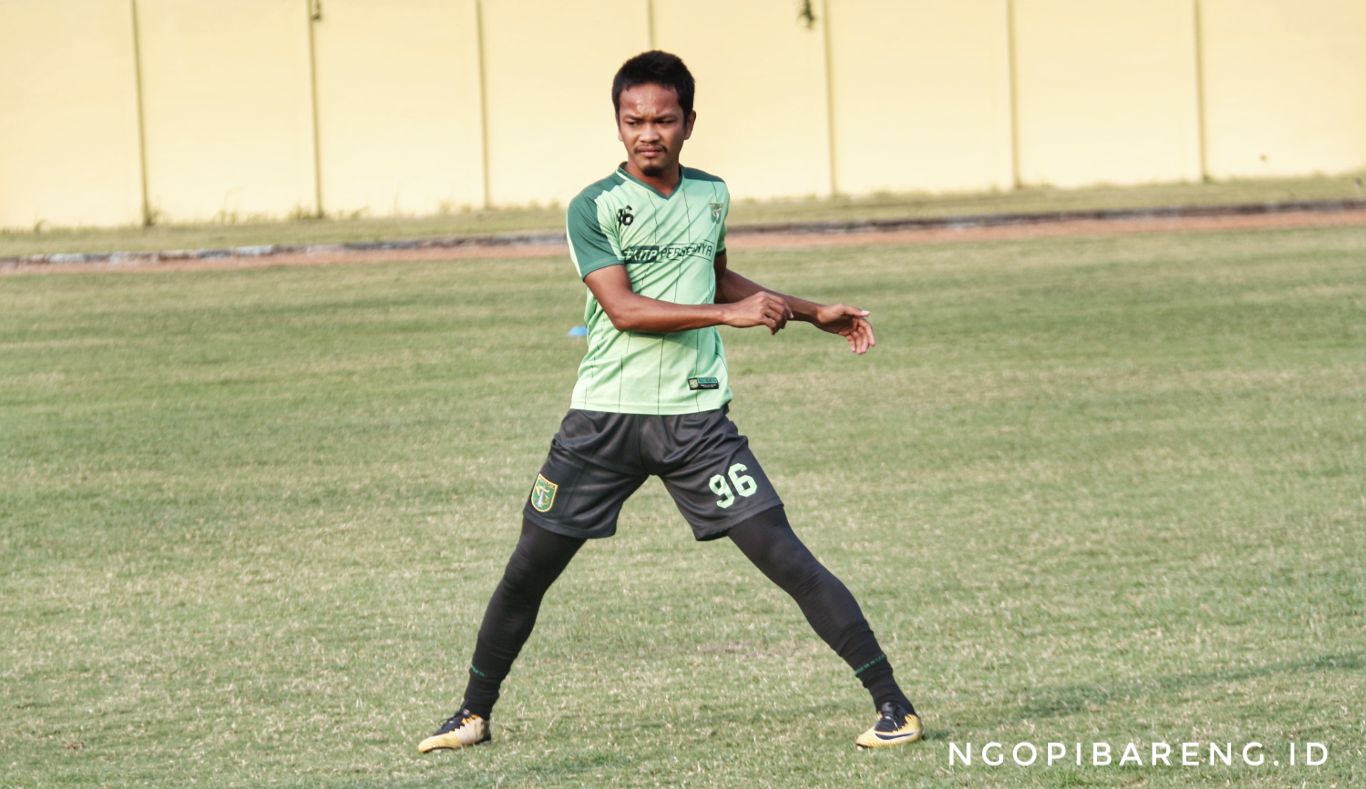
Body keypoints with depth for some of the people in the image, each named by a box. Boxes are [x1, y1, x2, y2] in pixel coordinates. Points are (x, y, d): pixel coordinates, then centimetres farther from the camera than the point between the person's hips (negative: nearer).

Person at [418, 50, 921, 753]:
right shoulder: (593, 208, -6)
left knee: (785, 557, -8)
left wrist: (814, 314, 29)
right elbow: (624, 308, -18)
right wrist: (731, 314, -23)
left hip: (695, 418, 1)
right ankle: (474, 714, 24)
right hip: (604, 418, -1)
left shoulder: (711, 195, 8)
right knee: (527, 572, 5)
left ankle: (892, 705, -5)